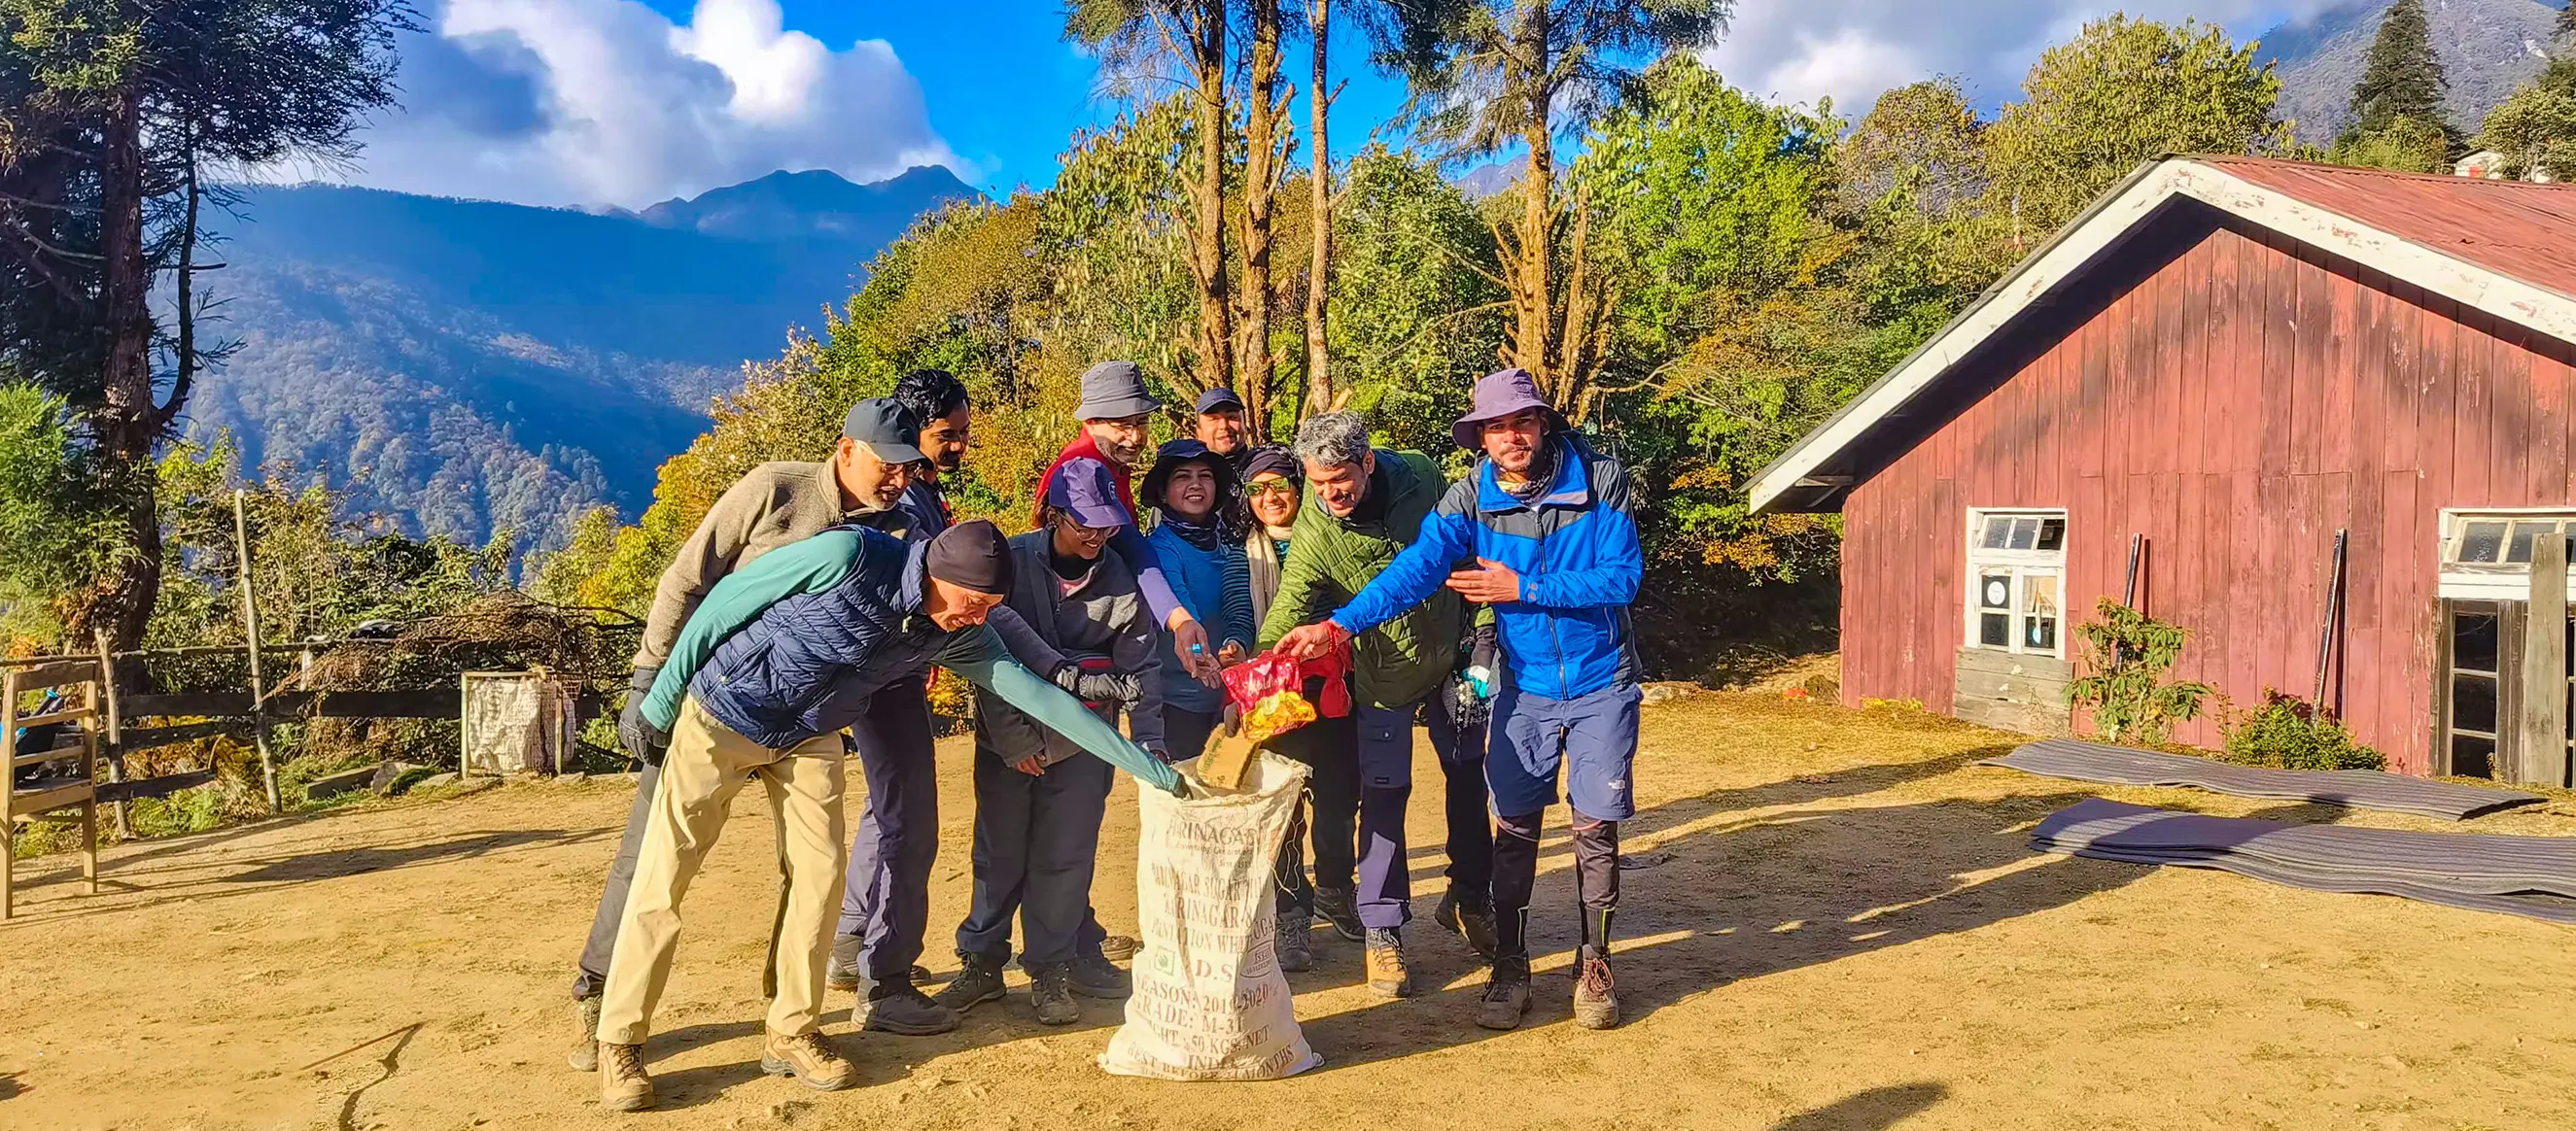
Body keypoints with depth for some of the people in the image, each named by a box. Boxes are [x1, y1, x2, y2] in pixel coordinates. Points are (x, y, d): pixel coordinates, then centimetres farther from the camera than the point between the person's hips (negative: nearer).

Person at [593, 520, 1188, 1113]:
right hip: (719, 719, -5)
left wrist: (1146, 765, -13)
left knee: (819, 873, -2)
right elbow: (726, 600, -19)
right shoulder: (846, 555, -31)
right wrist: (664, 693, -10)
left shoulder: (957, 637, -13)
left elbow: (1038, 695, -11)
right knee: (663, 880, -3)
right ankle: (619, 1044, 8)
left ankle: (791, 1036, 12)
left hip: (809, 740, 5)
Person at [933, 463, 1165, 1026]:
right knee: (999, 854, 6)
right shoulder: (1011, 561, -9)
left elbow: (1141, 667, 0)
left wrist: (1149, 744, -11)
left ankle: (1050, 971, 17)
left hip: (1082, 745, 1)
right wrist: (1013, 740, -11)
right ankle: (981, 963, 21)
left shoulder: (1120, 580, -2)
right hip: (1006, 739, -1)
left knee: (1063, 859, 4)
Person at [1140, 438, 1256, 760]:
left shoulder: (1227, 543, 5)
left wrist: (1237, 646, -23)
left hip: (1228, 696, 6)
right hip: (1178, 700, -5)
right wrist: (1211, 659, -42)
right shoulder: (1159, 549, -12)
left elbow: (1240, 609, -2)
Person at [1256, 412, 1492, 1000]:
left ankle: (1468, 900, 35)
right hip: (1383, 676, -3)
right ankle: (1383, 930, 12)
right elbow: (1283, 620, -29)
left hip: (1452, 658, 3)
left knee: (1468, 778, 15)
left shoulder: (1421, 476, -18)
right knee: (1384, 797, -3)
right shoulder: (1314, 535, -25)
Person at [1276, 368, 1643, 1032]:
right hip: (1525, 686, 2)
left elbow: (1623, 577, -18)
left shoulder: (1600, 480, -13)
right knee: (1513, 828, 5)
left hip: (1601, 685, -1)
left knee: (1596, 826, 3)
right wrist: (1340, 624, -31)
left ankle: (1594, 966, 22)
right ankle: (1510, 969, 20)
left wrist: (1523, 588, -23)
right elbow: (1416, 568, -18)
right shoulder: (1471, 497, -9)